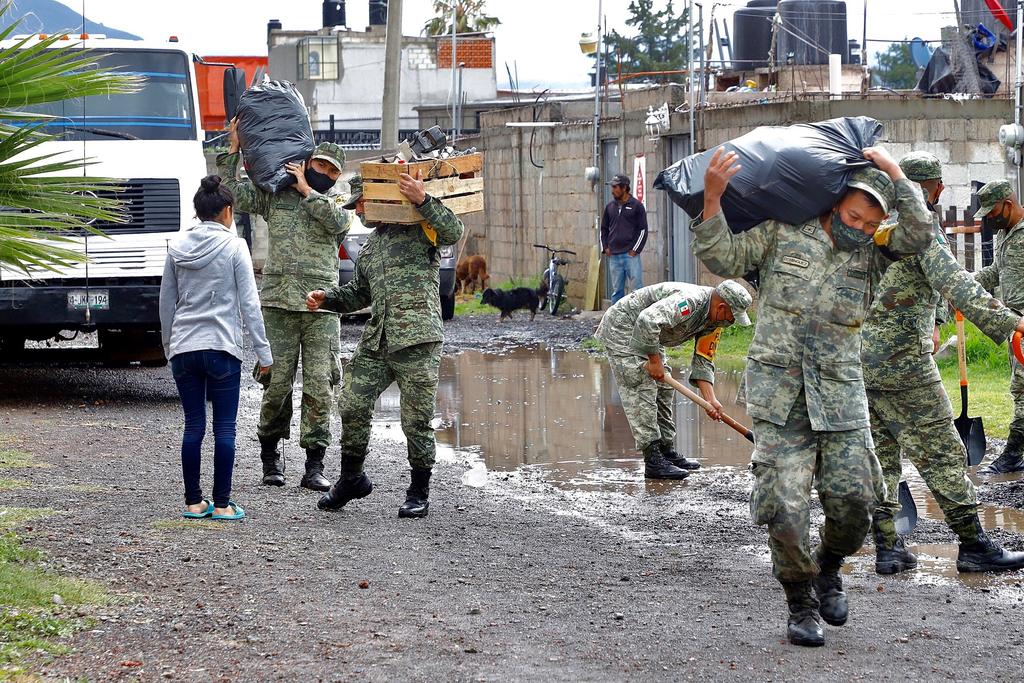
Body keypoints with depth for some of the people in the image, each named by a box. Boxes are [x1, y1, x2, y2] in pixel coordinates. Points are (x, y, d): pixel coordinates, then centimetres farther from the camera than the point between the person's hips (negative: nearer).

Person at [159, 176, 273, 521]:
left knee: (193, 426, 9)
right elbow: (249, 304, -7)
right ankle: (222, 504, 2)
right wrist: (263, 351, -3)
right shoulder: (233, 247, -5)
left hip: (183, 349, 4)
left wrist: (169, 345, 21)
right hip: (222, 347, -4)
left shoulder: (176, 247, 7)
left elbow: (166, 302, 12)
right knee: (224, 427, 2)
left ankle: (194, 502, 11)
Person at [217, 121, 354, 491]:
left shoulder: (336, 201, 12)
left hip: (321, 307, 0)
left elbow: (339, 223, -10)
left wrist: (306, 189, -6)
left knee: (319, 387, -4)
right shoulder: (274, 195, 13)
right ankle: (270, 455, 17)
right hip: (278, 303, 0)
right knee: (277, 384, -1)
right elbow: (232, 193, 6)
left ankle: (314, 466, -1)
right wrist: (233, 150, 3)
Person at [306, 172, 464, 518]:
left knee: (416, 421, -2)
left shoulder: (418, 226, 2)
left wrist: (423, 200, -24)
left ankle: (419, 493, 12)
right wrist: (326, 297, 16)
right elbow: (358, 294, 33)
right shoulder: (369, 246, 26)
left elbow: (454, 232, -16)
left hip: (417, 339, -7)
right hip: (375, 340, 7)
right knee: (353, 407, 3)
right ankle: (351, 479, 22)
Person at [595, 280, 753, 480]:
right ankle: (653, 462, -18)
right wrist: (655, 361, -31)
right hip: (622, 330, -10)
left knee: (663, 389, 12)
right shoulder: (689, 301, -32)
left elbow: (703, 361, 4)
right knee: (642, 390, -15)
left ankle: (667, 452, 20)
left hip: (649, 337, 10)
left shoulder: (714, 320, -1)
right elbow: (647, 320, -43)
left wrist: (710, 399, -8)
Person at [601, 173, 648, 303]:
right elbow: (604, 229, 21)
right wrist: (605, 247, 8)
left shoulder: (636, 206, 0)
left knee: (637, 289, -7)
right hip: (614, 256, 5)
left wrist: (635, 250, -8)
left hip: (631, 255, -5)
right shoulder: (610, 207, 13)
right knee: (617, 290, 7)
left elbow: (643, 230, -1)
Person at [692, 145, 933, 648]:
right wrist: (713, 199, -13)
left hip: (840, 394, 2)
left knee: (853, 501, -6)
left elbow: (919, 234, -6)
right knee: (784, 508, -8)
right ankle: (801, 604, 12)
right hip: (779, 392, -2)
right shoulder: (782, 232, 5)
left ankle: (828, 568, 26)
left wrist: (894, 172, -6)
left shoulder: (870, 249, 10)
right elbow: (723, 259, 1)